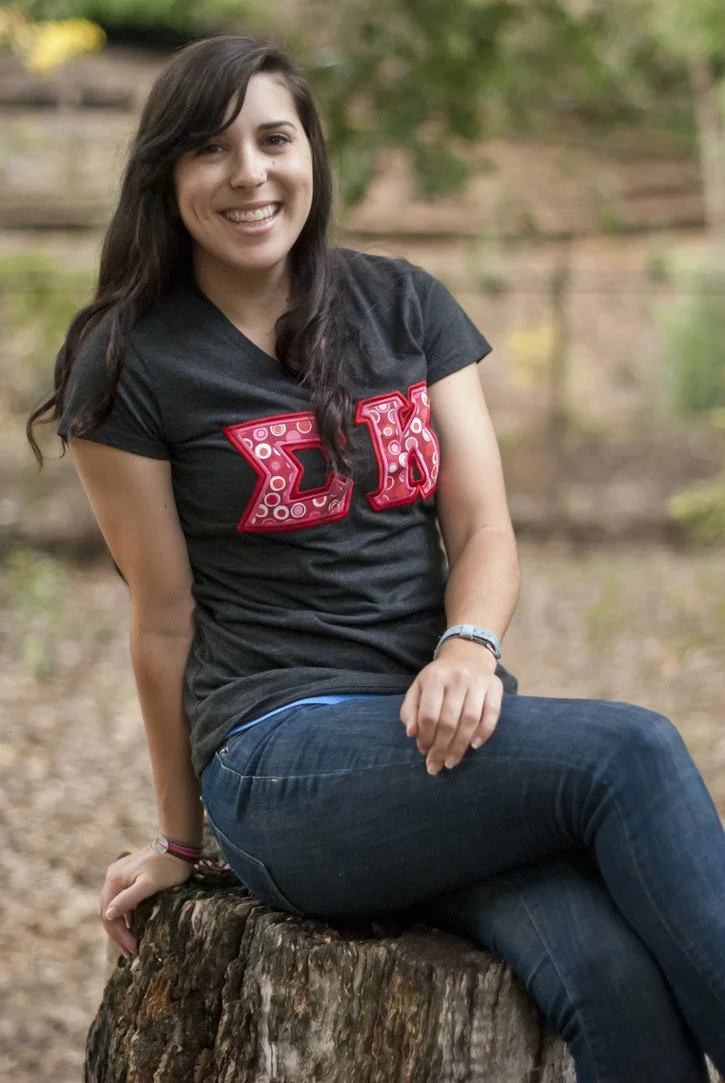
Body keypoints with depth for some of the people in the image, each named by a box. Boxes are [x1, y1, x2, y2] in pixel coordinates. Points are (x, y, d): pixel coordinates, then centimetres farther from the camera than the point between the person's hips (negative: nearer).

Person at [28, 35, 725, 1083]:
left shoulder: (406, 306, 14)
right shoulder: (130, 366, 2)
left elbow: (484, 525, 7)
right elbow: (166, 620, 4)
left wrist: (469, 647, -15)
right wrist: (180, 843, 12)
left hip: (445, 725, 4)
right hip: (282, 760, -4)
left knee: (617, 977, -28)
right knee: (630, 752, -29)